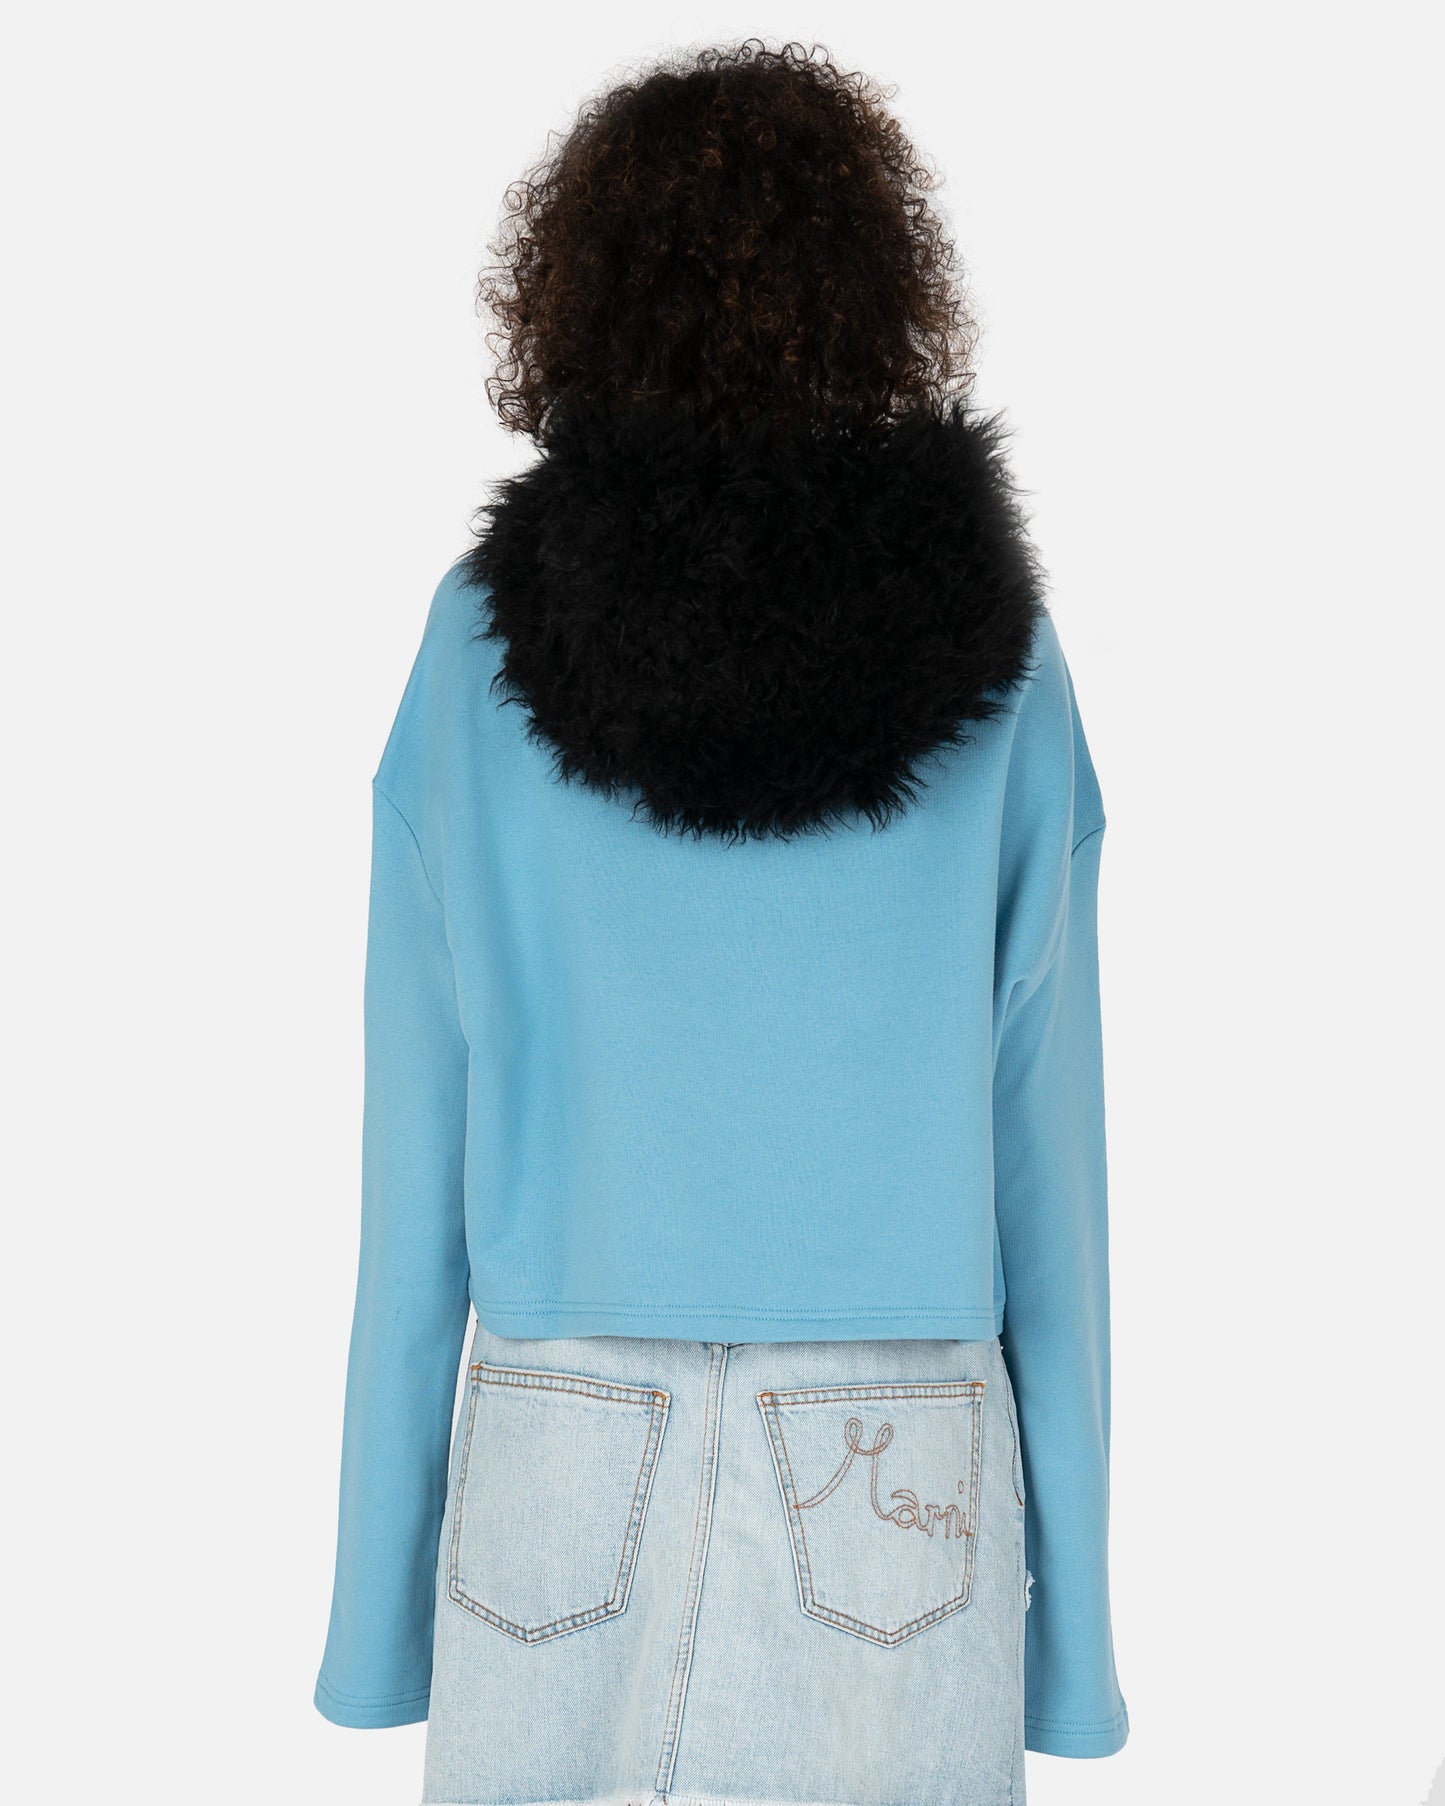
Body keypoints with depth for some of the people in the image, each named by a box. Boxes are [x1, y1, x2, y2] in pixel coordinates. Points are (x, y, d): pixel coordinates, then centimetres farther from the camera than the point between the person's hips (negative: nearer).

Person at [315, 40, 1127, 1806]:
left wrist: (378, 1617, 6)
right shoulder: (991, 645, -4)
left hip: (566, 1473, 0)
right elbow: (1043, 1155, -2)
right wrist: (1069, 1631, 7)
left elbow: (419, 1171, -4)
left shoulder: (484, 643, -6)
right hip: (897, 1516, 1)